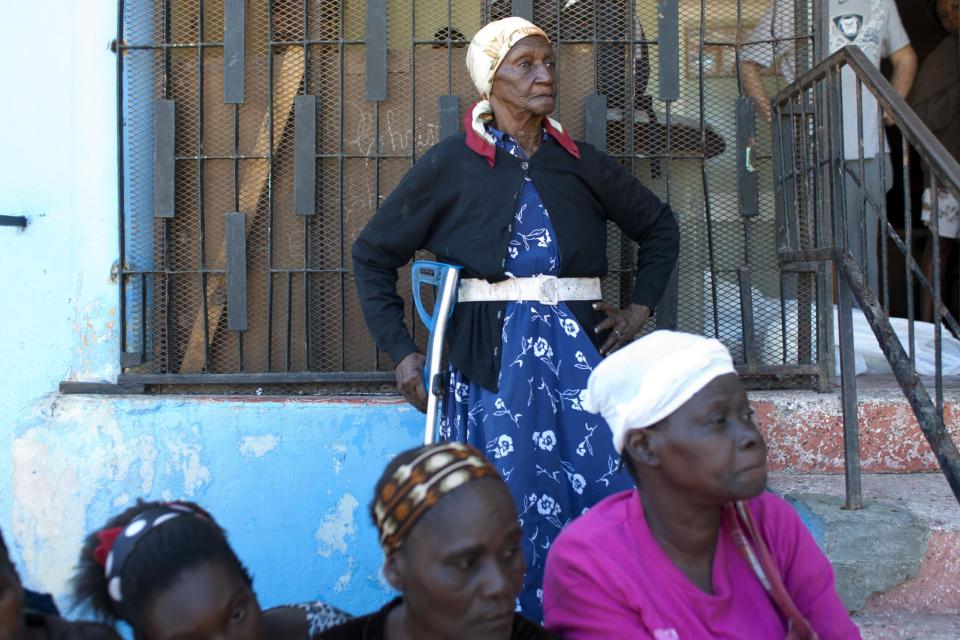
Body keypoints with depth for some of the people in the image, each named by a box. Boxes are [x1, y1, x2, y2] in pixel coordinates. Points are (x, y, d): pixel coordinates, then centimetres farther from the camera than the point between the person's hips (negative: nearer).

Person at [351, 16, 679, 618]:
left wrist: (640, 309, 11)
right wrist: (402, 352, 1)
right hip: (491, 360, -2)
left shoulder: (581, 163, 9)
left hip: (577, 350, 2)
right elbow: (373, 253, 7)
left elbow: (659, 225, 23)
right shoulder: (451, 166, 2)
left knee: (599, 497, -2)